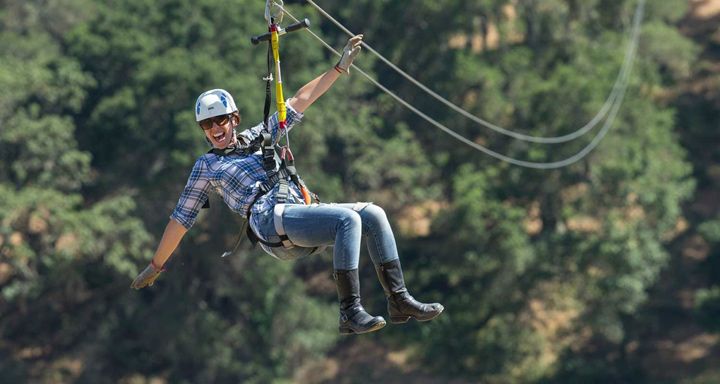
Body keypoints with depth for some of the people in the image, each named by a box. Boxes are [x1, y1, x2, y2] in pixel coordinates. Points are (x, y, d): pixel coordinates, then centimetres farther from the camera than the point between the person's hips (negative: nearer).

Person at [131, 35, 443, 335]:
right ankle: (350, 313, -41)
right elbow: (181, 218, 19)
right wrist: (155, 266, 19)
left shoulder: (258, 137, 26)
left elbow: (299, 102, 25)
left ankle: (399, 299, -15)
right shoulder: (207, 166, 16)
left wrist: (339, 68, 20)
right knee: (348, 219, -31)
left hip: (303, 214, 6)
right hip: (271, 221, -6)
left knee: (373, 215, -16)